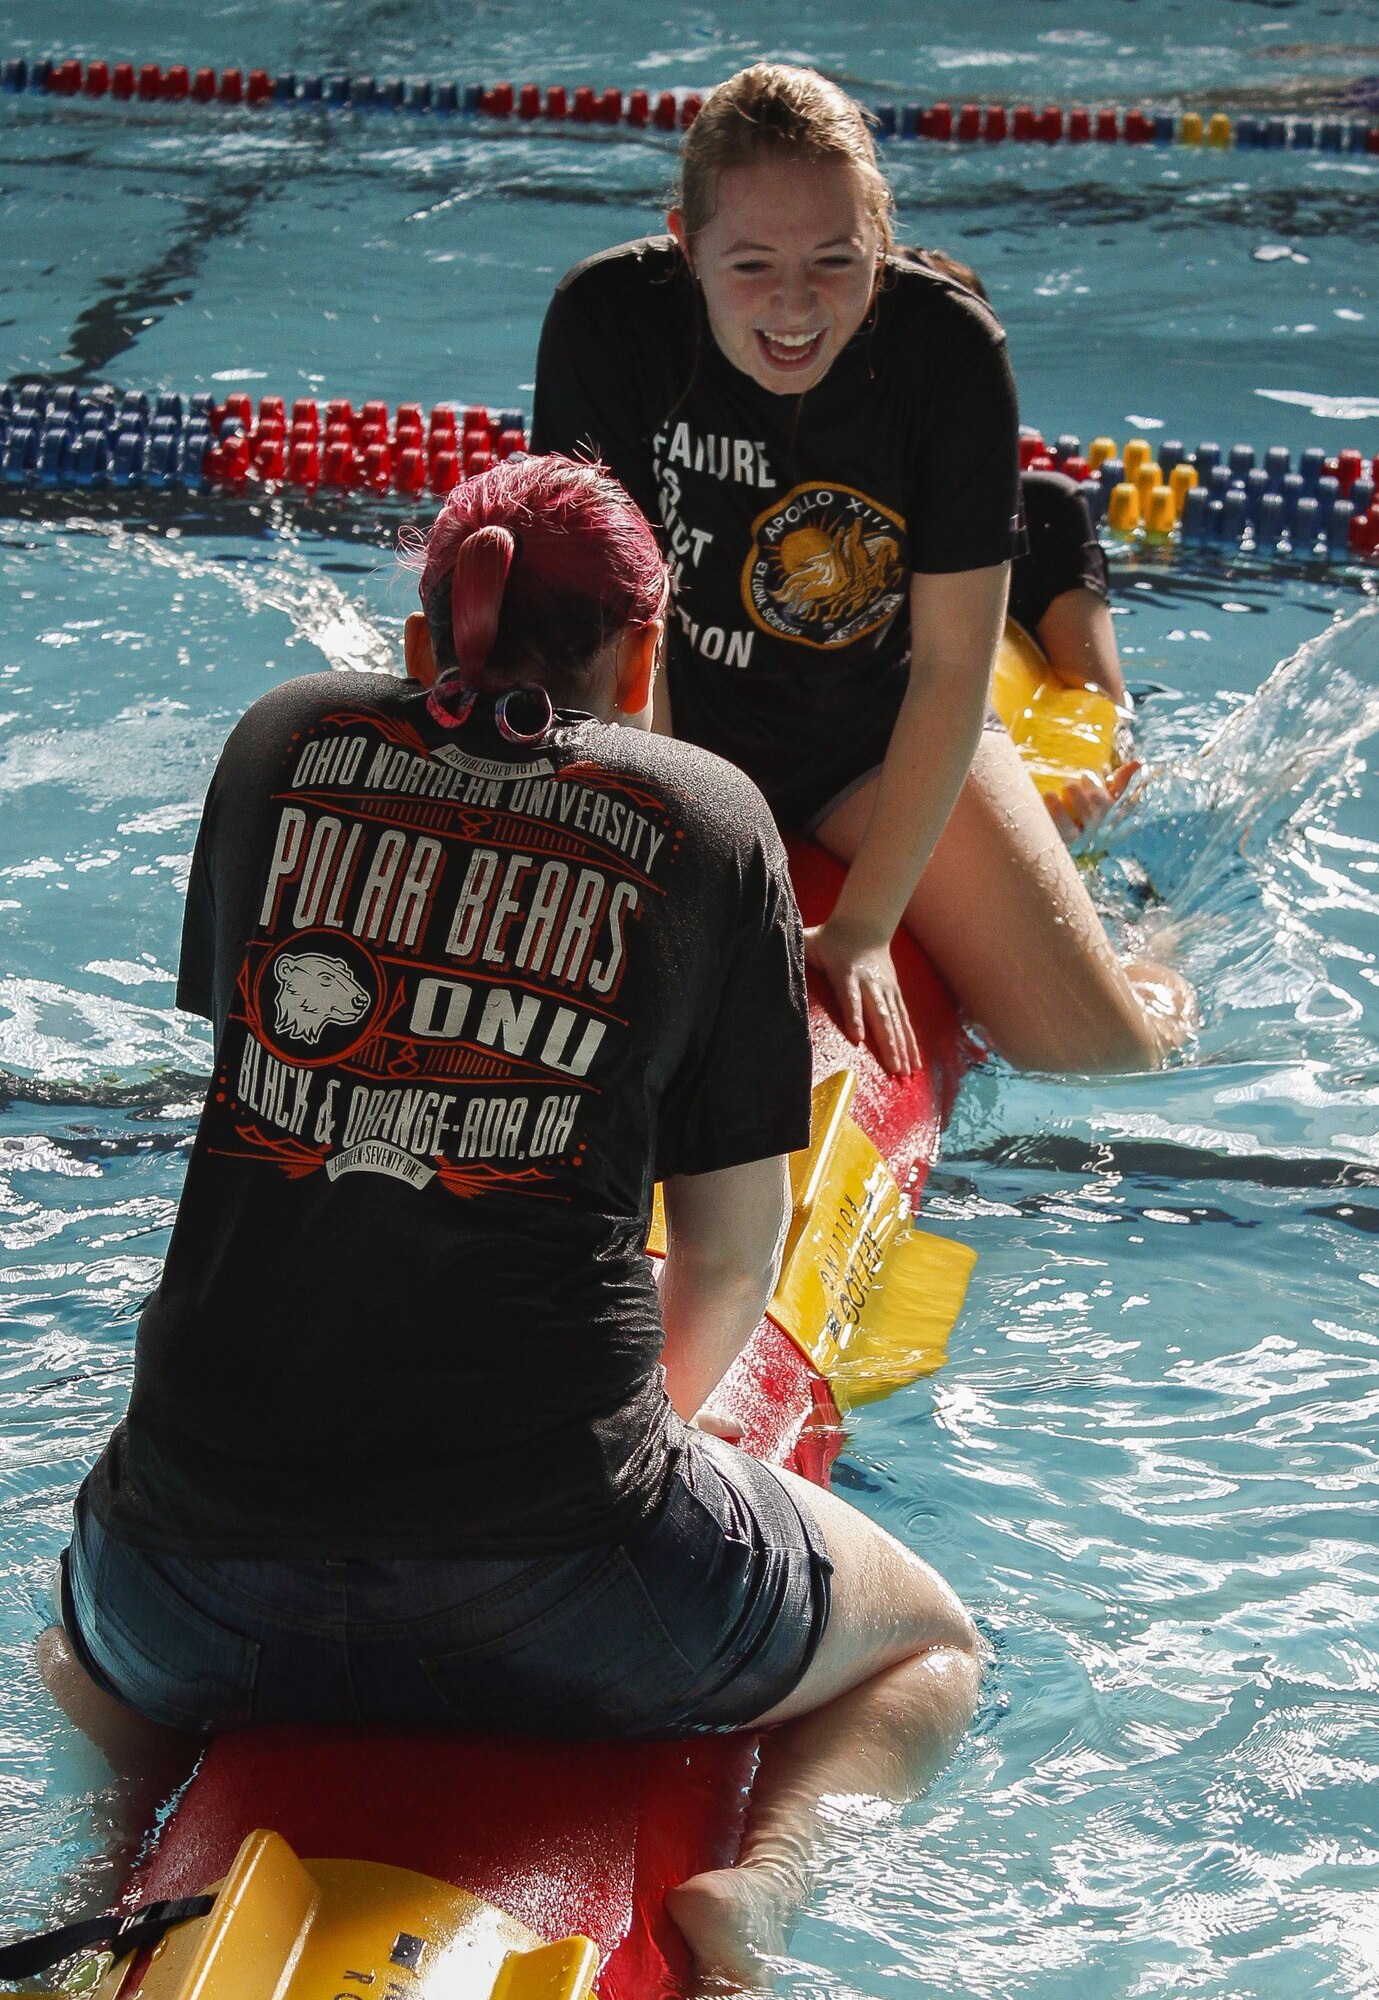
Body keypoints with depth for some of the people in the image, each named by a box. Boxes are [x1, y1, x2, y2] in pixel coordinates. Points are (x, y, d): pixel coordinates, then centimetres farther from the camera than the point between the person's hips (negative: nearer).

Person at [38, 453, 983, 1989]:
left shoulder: (281, 742, 12)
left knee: (87, 1645, 40)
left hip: (206, 1554, 3)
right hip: (551, 1577, -3)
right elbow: (733, 1247, 9)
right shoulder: (707, 812, 6)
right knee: (929, 1651, 26)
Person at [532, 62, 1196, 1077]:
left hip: (884, 737, -1)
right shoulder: (607, 319, -24)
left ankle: (1151, 980, 30)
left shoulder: (951, 350, -25)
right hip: (673, 727, 1)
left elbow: (952, 667, -19)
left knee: (1110, 1063, -11)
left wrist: (864, 928, -20)